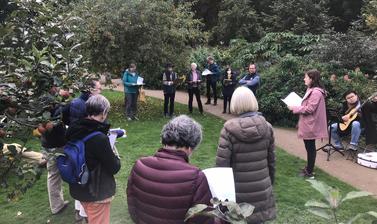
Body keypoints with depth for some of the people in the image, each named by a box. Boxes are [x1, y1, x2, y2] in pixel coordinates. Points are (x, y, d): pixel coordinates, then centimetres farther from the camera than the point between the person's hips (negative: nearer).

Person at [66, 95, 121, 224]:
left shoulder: (73, 130, -7)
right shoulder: (100, 138, -28)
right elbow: (114, 168, -19)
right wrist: (115, 157, 1)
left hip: (78, 189, 7)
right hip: (97, 192, -7)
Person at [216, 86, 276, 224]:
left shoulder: (229, 129, -15)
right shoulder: (266, 127, -4)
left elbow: (222, 163, -14)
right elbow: (271, 159, 5)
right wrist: (271, 181, 19)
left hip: (238, 190, -3)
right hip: (262, 188, 3)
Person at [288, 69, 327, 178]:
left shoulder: (316, 92, -20)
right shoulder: (311, 90, 13)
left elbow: (309, 109, -22)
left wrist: (294, 108, -15)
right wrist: (296, 107, 5)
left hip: (310, 125, -10)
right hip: (308, 124, 10)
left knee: (310, 148, 1)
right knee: (309, 147, 18)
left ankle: (309, 172, 12)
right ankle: (309, 168, 30)